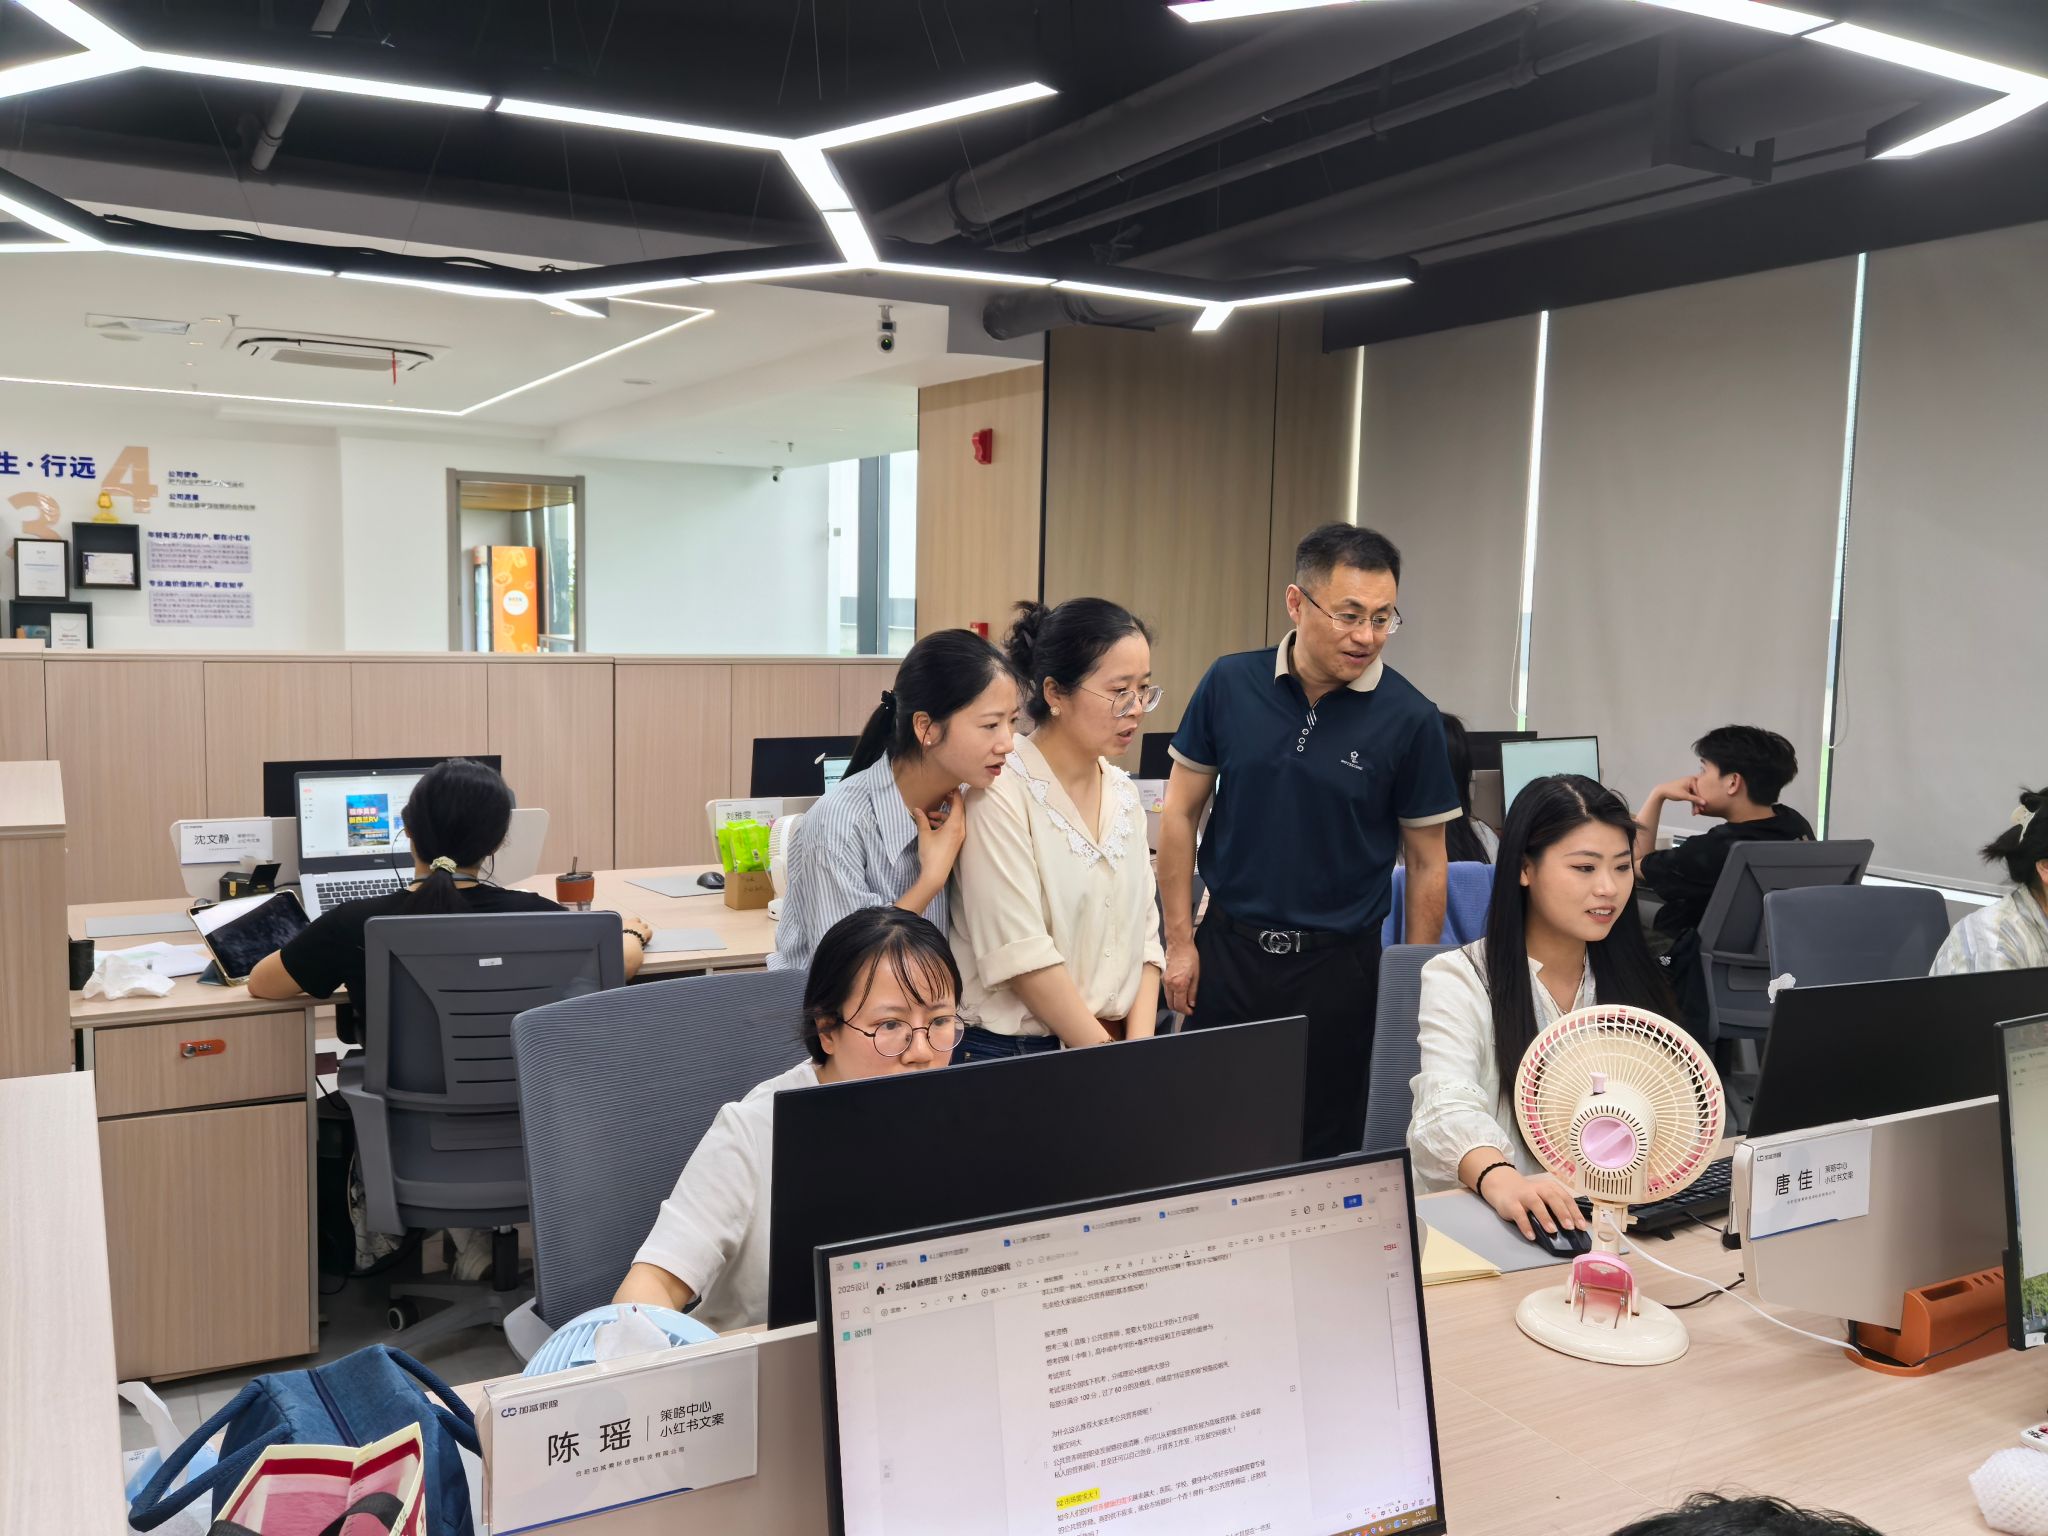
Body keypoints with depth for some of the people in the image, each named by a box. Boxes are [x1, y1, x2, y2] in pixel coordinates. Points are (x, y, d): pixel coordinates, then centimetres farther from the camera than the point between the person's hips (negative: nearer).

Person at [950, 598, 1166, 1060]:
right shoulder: (1000, 792, -11)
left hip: (1118, 1042, 5)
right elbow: (1024, 957, -15)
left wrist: (1138, 1053, -3)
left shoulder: (1123, 793, 10)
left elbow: (1143, 936, 9)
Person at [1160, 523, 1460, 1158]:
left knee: (1324, 1154, 10)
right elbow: (1180, 812, 4)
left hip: (1338, 963, -1)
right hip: (1227, 948, 2)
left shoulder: (1409, 718, -8)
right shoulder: (1230, 684, -4)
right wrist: (1180, 940, 1)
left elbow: (1426, 862, -1)